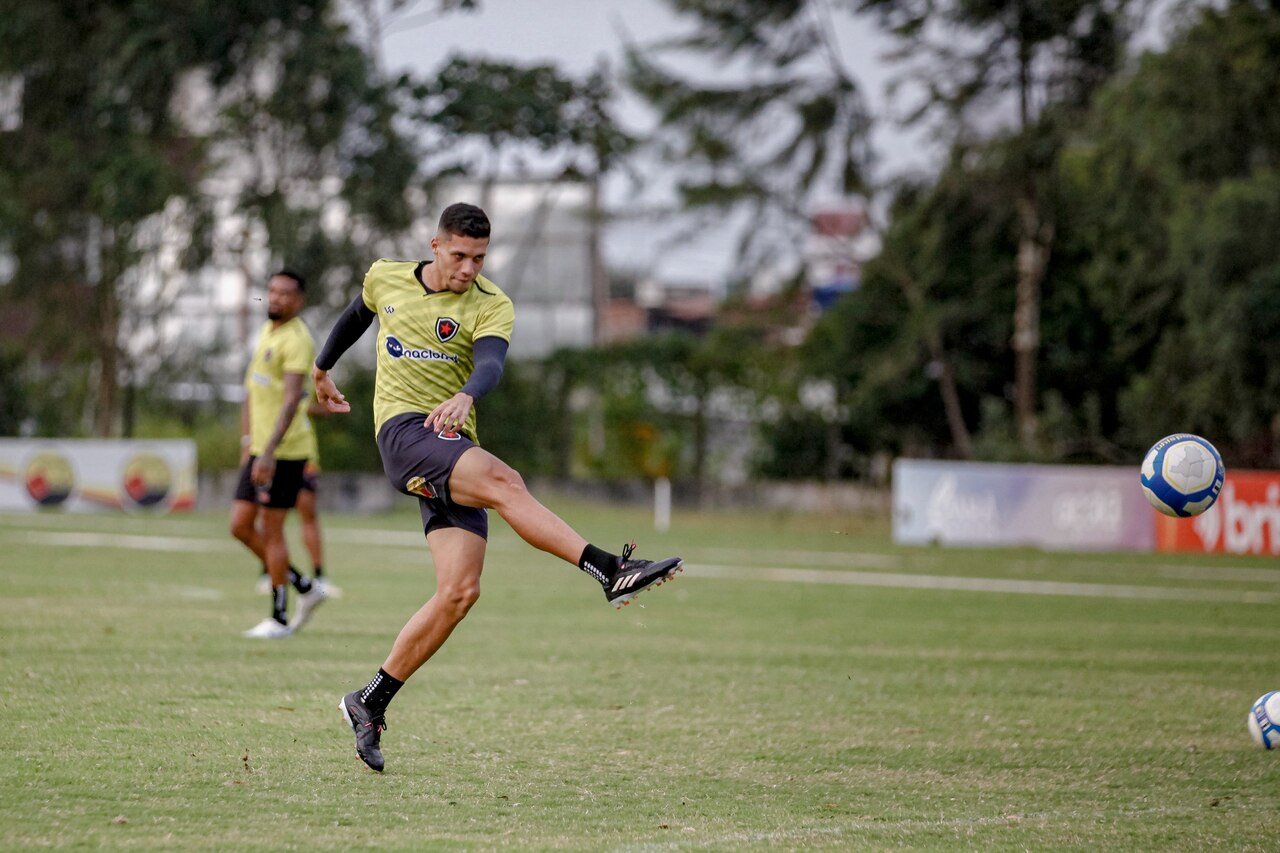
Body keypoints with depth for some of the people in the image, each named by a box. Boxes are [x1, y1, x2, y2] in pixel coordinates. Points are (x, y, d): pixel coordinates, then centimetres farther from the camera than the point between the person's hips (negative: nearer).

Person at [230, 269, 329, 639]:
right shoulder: (267, 331, 15)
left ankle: (279, 618, 5)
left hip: (285, 450, -9)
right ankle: (305, 589, 19)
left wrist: (269, 452, -30)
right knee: (241, 525, 7)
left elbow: (291, 401, -24)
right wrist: (247, 440, 21)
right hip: (260, 449, 9)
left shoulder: (297, 341, -15)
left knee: (271, 529, -4)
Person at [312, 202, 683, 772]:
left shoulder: (490, 306, 0)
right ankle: (612, 572, -45)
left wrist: (465, 396, -43)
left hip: (455, 446, 2)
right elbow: (357, 316, 32)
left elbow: (490, 364, -21)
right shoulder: (385, 280, 8)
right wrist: (323, 367, 47)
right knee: (502, 480, -31)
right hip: (403, 429, -2)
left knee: (459, 591, -10)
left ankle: (370, 704, 4)